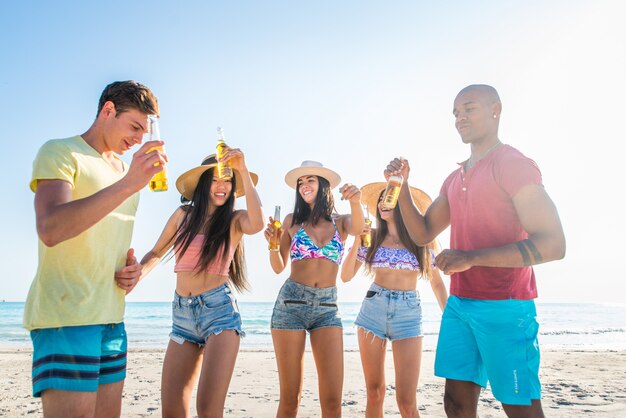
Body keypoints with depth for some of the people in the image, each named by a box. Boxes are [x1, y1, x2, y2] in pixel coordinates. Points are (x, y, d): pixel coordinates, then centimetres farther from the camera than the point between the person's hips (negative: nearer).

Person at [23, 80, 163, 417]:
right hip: (66, 315, -8)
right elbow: (50, 230, -21)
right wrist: (128, 184, -28)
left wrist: (130, 265, 6)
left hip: (112, 316, 8)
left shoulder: (124, 169, 19)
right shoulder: (60, 153, -4)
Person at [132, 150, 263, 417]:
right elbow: (156, 253, 15)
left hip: (219, 308, -3)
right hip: (182, 312, 4)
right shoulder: (183, 214, 9)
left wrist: (243, 169, -23)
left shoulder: (235, 220, 0)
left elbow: (256, 224, -23)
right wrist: (135, 275, -6)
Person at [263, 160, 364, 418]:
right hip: (290, 303, -1)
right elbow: (278, 267, 8)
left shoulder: (341, 222, 10)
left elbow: (357, 228, -14)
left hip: (328, 308, 1)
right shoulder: (292, 221, 8)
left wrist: (355, 202, -35)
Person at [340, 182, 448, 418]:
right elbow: (346, 276, 4)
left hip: (408, 313, -1)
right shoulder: (371, 238, 6)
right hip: (372, 310, 2)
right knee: (374, 393, 6)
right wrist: (356, 243, -8)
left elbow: (437, 284, 10)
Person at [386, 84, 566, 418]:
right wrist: (402, 186, 2)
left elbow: (552, 244, -16)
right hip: (459, 303, 7)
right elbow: (422, 234, 17)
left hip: (504, 306, -7)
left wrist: (472, 258, -22)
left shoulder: (513, 164, -8)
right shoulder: (455, 179, 16)